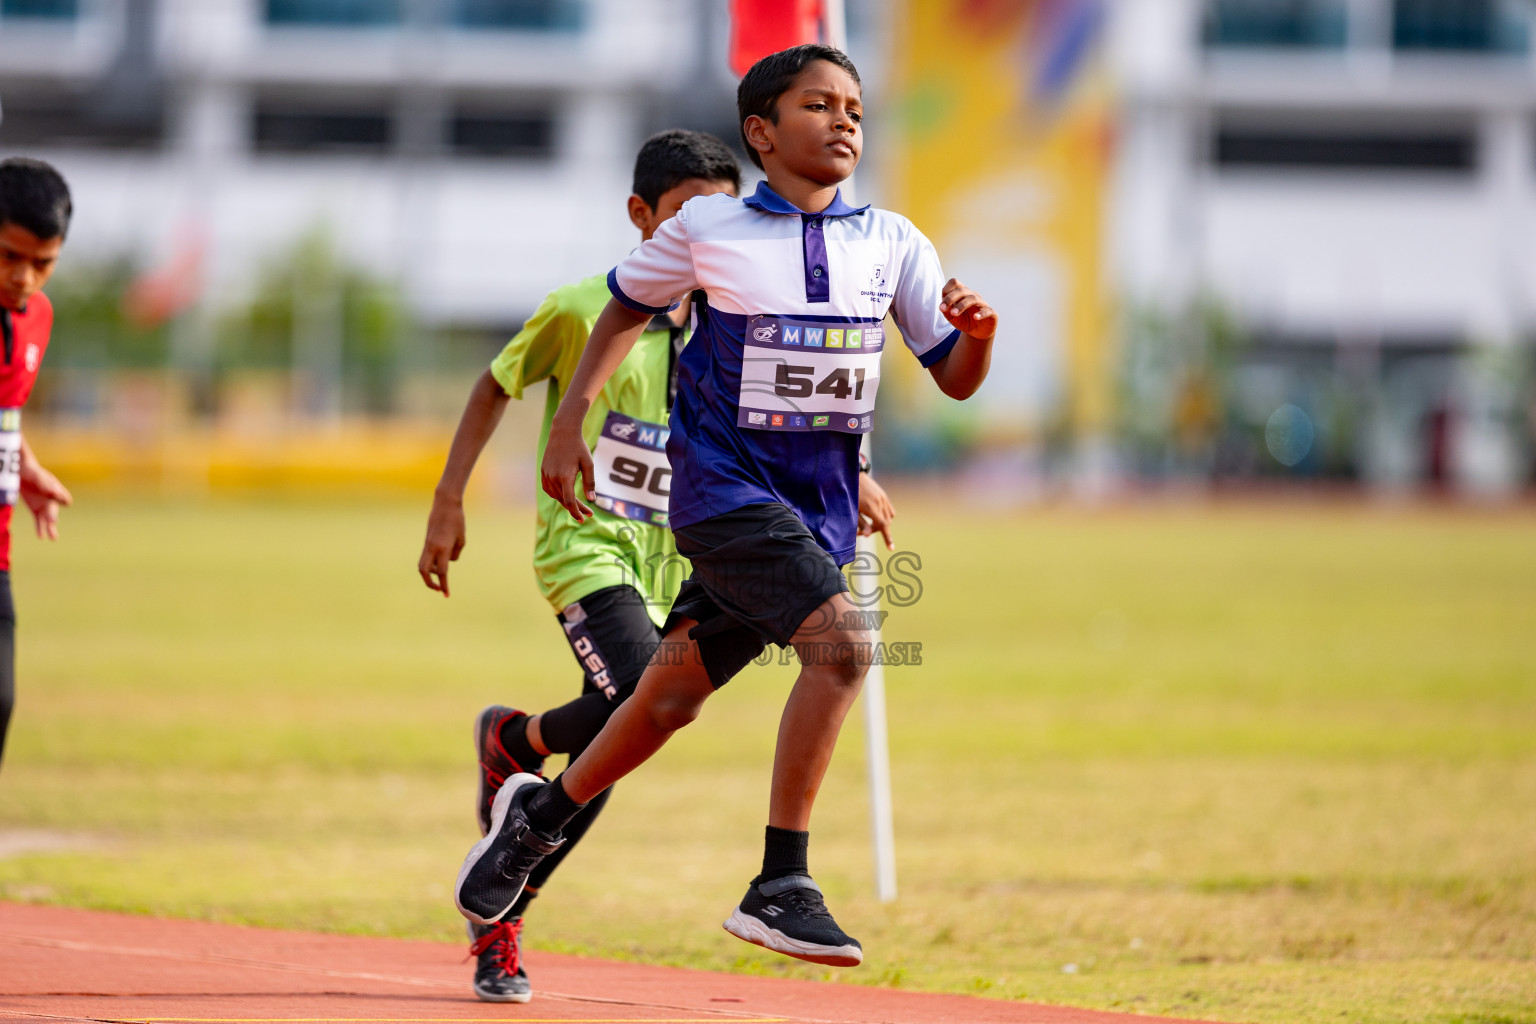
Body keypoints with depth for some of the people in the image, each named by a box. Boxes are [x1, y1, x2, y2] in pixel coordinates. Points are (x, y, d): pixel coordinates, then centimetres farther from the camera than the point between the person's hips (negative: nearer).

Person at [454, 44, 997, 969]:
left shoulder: (893, 243, 3)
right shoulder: (706, 230, -3)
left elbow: (957, 380, 3)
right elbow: (628, 305, 13)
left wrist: (977, 333, -18)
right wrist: (571, 422, 8)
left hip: (819, 511, 5)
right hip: (724, 485, -5)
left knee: (672, 698, 14)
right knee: (843, 643, -26)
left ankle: (540, 815, 40)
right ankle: (780, 886, -22)